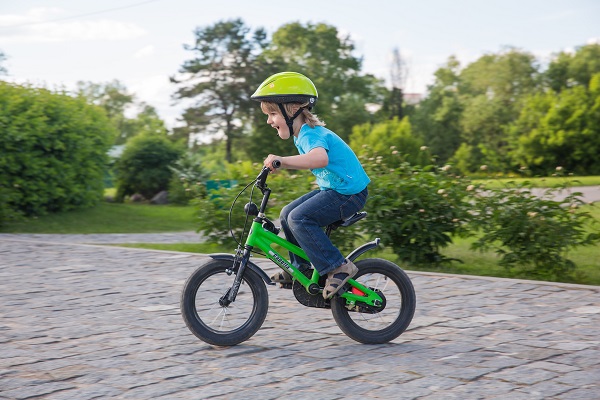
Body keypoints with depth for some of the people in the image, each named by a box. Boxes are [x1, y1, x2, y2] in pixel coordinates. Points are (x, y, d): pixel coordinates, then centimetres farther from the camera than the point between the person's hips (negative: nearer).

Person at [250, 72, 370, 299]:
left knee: (299, 218, -23)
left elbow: (320, 158, -44)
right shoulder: (303, 134, 11)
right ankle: (299, 268, 21)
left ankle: (339, 267, -17)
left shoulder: (310, 134, -21)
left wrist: (283, 160, -47)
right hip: (333, 189, 10)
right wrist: (277, 164, 22)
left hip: (349, 193, -10)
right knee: (287, 215, 10)